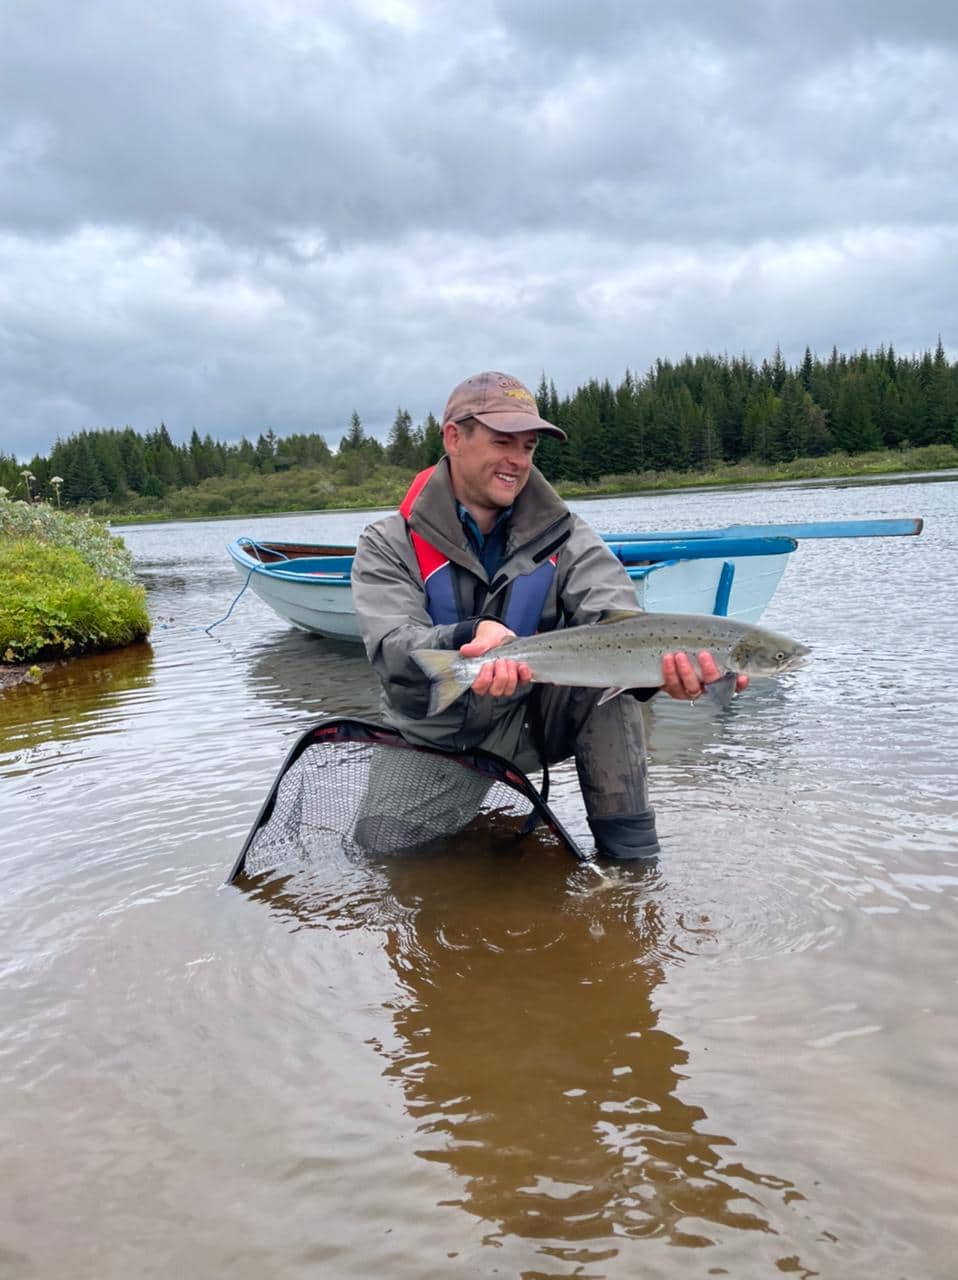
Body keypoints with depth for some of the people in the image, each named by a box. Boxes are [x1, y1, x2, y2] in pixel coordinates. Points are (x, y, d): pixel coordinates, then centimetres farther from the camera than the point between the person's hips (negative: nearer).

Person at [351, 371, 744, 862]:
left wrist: (664, 661, -47)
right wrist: (472, 636, -45)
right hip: (433, 742, -1)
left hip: (530, 723, 1)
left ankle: (629, 854, -16)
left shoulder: (563, 538, -5)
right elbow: (391, 651, -24)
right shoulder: (389, 544, -9)